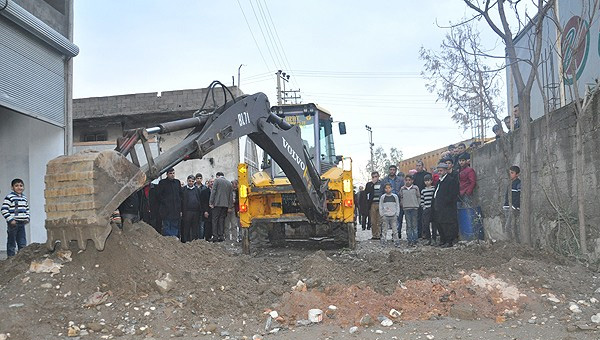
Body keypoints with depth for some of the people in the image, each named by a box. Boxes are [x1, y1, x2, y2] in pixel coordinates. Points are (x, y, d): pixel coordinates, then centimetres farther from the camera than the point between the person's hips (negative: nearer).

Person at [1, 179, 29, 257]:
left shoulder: (24, 198, 12)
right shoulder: (9, 197, -8)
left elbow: (27, 209, 22)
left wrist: (27, 218, 7)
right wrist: (10, 219, -18)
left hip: (22, 223, 6)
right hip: (13, 224, -6)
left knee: (23, 244, 9)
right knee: (11, 243, 2)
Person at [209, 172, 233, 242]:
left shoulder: (217, 180, 0)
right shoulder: (229, 183, 14)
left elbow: (213, 192, -7)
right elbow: (231, 195, 13)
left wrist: (211, 202, -6)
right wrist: (230, 206, 15)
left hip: (217, 203, -4)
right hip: (225, 205, 4)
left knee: (215, 220, -2)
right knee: (222, 220, 8)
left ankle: (215, 237, -6)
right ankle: (221, 236, 4)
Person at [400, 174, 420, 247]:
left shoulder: (415, 188, 2)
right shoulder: (402, 189, 6)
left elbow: (419, 197, 6)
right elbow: (401, 198, 14)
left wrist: (417, 205, 0)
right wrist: (403, 205, 5)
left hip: (414, 208, -1)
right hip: (406, 208, 1)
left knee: (414, 225, 2)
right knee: (408, 225, 3)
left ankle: (414, 241, 6)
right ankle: (409, 241, 7)